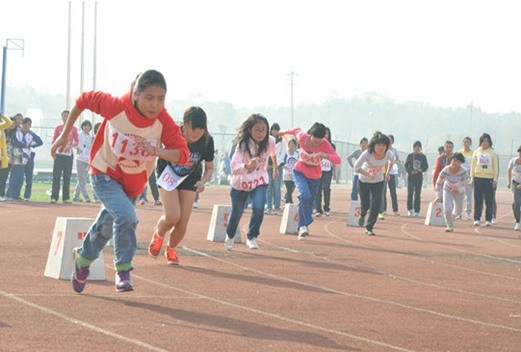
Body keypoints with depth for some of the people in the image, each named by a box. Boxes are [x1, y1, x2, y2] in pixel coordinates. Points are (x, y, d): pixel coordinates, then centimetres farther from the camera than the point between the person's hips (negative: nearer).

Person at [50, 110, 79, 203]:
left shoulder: (73, 129, 8)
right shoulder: (58, 128, 10)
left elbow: (76, 142, 8)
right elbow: (54, 141, 12)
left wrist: (70, 146, -11)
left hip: (69, 154, 0)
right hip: (59, 154, 0)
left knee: (67, 176, -1)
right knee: (56, 176, -6)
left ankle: (66, 197, 1)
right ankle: (54, 197, -6)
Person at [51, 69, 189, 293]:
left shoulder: (164, 123, -25)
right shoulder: (116, 107, -29)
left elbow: (182, 154, -29)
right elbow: (83, 100, -14)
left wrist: (156, 151, -47)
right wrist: (64, 135, -9)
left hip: (133, 183, 4)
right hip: (104, 175, -4)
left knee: (108, 225, 22)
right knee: (126, 215, -28)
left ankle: (83, 258, 50)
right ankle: (123, 270, -12)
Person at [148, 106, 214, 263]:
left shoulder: (207, 141, -20)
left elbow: (209, 168, -5)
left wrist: (203, 181, -25)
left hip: (190, 179, 2)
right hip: (168, 175, -2)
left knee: (183, 223, -5)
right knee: (172, 217, -19)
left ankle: (171, 249, 27)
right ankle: (158, 235, 17)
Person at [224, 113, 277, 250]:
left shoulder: (270, 141, -15)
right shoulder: (242, 145, -28)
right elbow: (234, 169, -39)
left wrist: (275, 168, 27)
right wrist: (247, 166, -59)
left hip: (260, 182, 2)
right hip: (241, 183, -2)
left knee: (258, 207, -23)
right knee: (237, 213, 12)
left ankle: (252, 238, -4)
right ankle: (229, 237, 42)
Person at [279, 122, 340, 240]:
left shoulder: (325, 144, -23)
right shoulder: (302, 137, -20)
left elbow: (337, 160, -33)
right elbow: (296, 130, 5)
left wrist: (326, 155, -52)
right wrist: (284, 132, 24)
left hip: (315, 176, 1)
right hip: (300, 172, -1)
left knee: (309, 203, 8)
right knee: (305, 195, -27)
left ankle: (302, 228, 23)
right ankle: (305, 225, -22)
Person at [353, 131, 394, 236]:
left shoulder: (388, 154, -21)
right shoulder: (367, 154, -32)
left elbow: (392, 160, 5)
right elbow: (356, 167, -27)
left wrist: (387, 173, 2)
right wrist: (368, 174, -37)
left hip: (378, 182, 2)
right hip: (364, 181, -2)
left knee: (376, 204, -12)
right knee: (365, 204, 4)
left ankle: (369, 227, 3)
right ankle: (362, 214, 44)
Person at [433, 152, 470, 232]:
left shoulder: (463, 171, -28)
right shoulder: (445, 170, -25)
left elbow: (465, 187, -26)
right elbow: (438, 183, -14)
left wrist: (457, 190, -42)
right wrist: (438, 196, -16)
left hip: (459, 191, 0)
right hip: (447, 190, 0)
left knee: (458, 211, 14)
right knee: (447, 210, -15)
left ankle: (453, 215, 51)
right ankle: (450, 226, 9)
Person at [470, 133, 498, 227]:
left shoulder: (493, 153, 6)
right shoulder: (477, 152, 9)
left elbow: (495, 166, 7)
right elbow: (473, 165, 11)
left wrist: (495, 179, 0)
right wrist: (472, 178, 5)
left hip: (489, 178, -1)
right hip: (478, 178, 1)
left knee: (489, 200, 0)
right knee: (478, 200, 1)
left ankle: (488, 220, 4)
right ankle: (477, 219, 4)